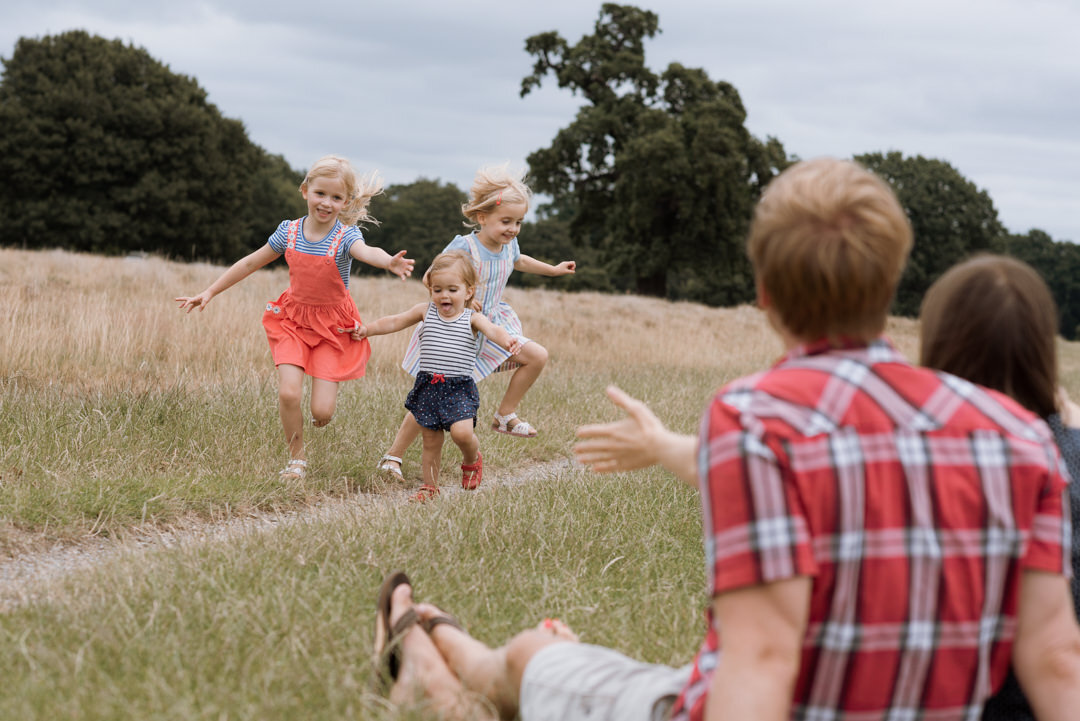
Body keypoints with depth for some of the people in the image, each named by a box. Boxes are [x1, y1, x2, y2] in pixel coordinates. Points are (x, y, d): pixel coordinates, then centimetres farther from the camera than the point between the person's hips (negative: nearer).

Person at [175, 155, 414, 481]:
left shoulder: (345, 236, -17)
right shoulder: (289, 232, -6)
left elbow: (366, 252, -41)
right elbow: (251, 263, 8)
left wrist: (390, 261, -65)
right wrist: (209, 292, 11)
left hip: (332, 326, -2)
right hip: (293, 319, 2)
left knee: (321, 412, -9)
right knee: (288, 393, -15)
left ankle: (324, 395, 31)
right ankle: (296, 459, 10)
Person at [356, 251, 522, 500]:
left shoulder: (472, 319, -2)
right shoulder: (425, 311, 6)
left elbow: (493, 330, -21)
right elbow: (395, 322, 15)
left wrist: (507, 340, -42)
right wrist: (368, 329, 6)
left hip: (459, 388, -3)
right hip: (428, 386, 3)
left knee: (461, 432, -21)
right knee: (431, 442, 8)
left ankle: (472, 460, 12)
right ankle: (430, 487, 25)